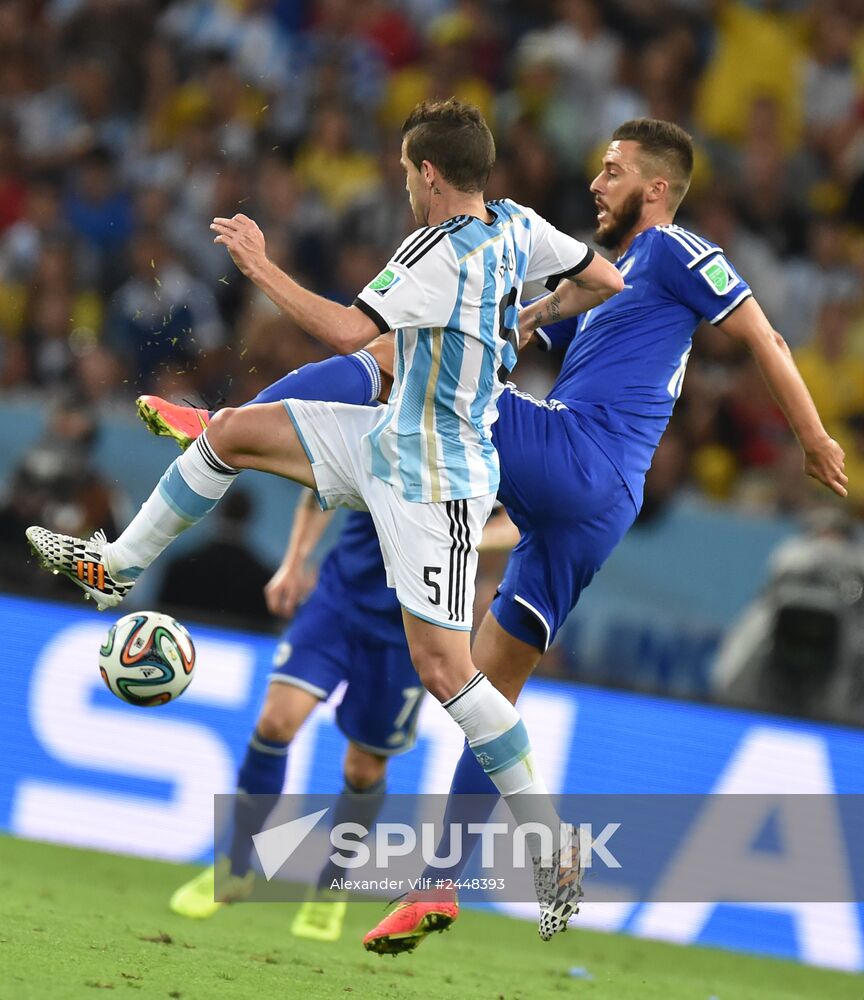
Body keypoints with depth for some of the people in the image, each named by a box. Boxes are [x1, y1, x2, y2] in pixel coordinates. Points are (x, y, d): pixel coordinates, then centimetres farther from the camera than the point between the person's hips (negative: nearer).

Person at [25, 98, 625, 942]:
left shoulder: (439, 253, -25)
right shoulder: (516, 227, 0)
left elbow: (346, 331, -32)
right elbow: (607, 281, 12)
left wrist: (259, 266, -21)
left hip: (437, 480, -10)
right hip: (390, 441, 10)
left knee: (442, 666, -10)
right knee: (232, 431, 11)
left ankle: (550, 836, -3)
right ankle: (116, 565, 24)